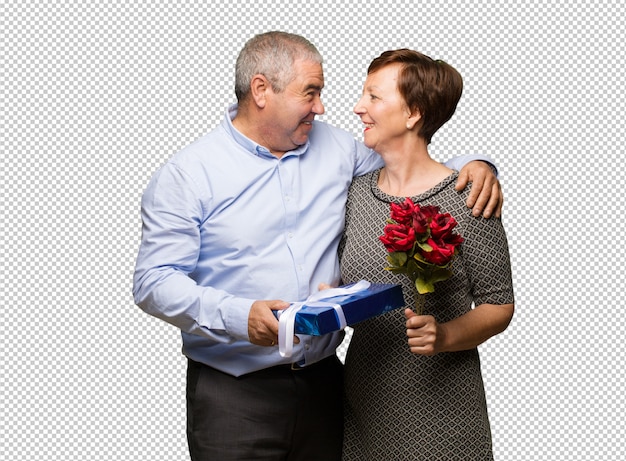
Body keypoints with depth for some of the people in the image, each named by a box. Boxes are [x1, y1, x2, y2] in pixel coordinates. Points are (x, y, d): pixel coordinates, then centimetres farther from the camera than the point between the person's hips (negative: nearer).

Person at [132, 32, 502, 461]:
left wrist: (474, 166, 1)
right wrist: (238, 316, -26)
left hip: (323, 383, 4)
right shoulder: (187, 174, -6)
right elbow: (154, 281, -11)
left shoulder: (336, 148, 8)